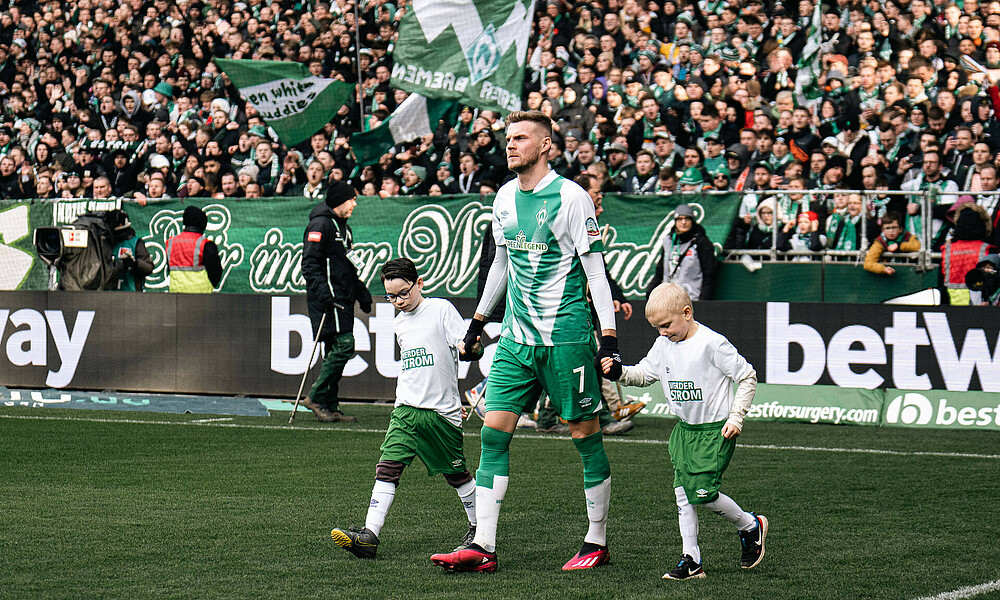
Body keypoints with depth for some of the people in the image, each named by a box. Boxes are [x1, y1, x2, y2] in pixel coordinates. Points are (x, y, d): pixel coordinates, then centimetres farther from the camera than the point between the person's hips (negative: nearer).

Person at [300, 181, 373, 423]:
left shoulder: (344, 228, 23)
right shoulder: (321, 225, -8)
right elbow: (310, 263, -16)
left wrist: (362, 293, 25)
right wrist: (322, 292, -25)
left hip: (343, 299, 10)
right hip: (328, 298, -10)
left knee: (336, 351, 6)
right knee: (344, 345, -17)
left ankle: (330, 407, 7)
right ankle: (316, 397, -13)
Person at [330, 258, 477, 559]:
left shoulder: (441, 309, -3)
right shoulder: (399, 323, 16)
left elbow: (465, 345, -8)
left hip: (442, 410, -5)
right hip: (406, 410, 5)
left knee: (455, 473, 6)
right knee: (387, 467, -10)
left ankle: (478, 528, 27)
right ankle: (369, 535, -16)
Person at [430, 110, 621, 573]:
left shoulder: (570, 197, -10)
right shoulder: (505, 197, 10)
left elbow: (595, 269, -10)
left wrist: (609, 336, -14)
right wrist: (477, 322, 25)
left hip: (566, 337, -6)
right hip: (517, 336, 6)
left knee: (585, 435, 1)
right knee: (493, 432, -1)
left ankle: (597, 542, 12)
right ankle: (483, 547, -1)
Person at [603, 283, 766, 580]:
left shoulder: (712, 343, -18)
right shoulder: (663, 345, 3)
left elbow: (748, 377, -12)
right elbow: (644, 374, 16)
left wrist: (736, 417, -14)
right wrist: (619, 372, -5)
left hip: (715, 430, -7)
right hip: (684, 429, 7)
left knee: (702, 493, -11)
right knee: (683, 491, 2)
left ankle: (750, 526, 14)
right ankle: (691, 559, 8)